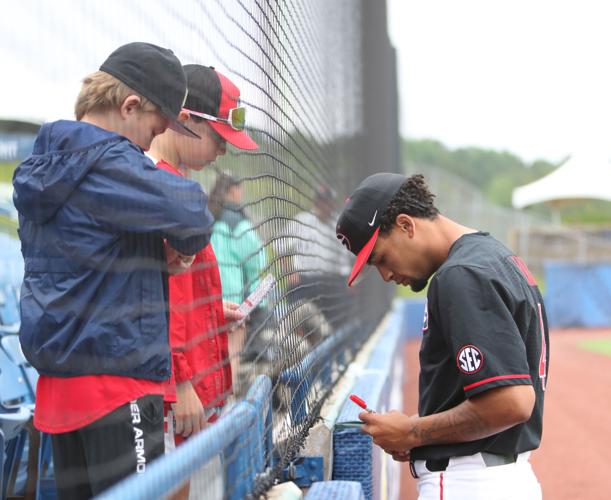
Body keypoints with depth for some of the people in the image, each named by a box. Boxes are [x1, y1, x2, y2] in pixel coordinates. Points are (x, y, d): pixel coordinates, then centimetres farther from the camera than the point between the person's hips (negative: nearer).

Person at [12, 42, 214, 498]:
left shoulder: (41, 166, 15)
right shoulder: (108, 163, -15)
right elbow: (191, 210, -25)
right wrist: (187, 247, -4)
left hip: (60, 377, 9)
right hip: (119, 378, -9)